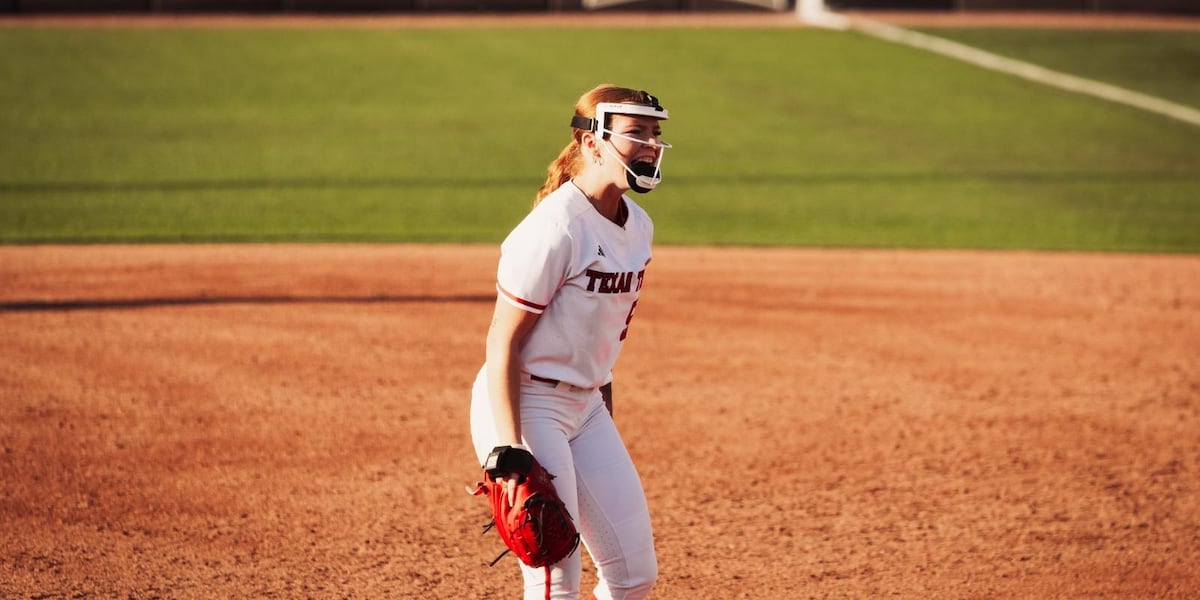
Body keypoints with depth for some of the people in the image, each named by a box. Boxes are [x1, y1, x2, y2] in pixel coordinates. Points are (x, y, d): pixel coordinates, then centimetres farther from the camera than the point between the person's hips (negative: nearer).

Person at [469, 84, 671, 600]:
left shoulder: (638, 227, 7)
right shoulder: (555, 228, -19)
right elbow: (503, 343, -19)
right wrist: (507, 449, -24)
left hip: (586, 407, 9)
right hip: (523, 407, -9)